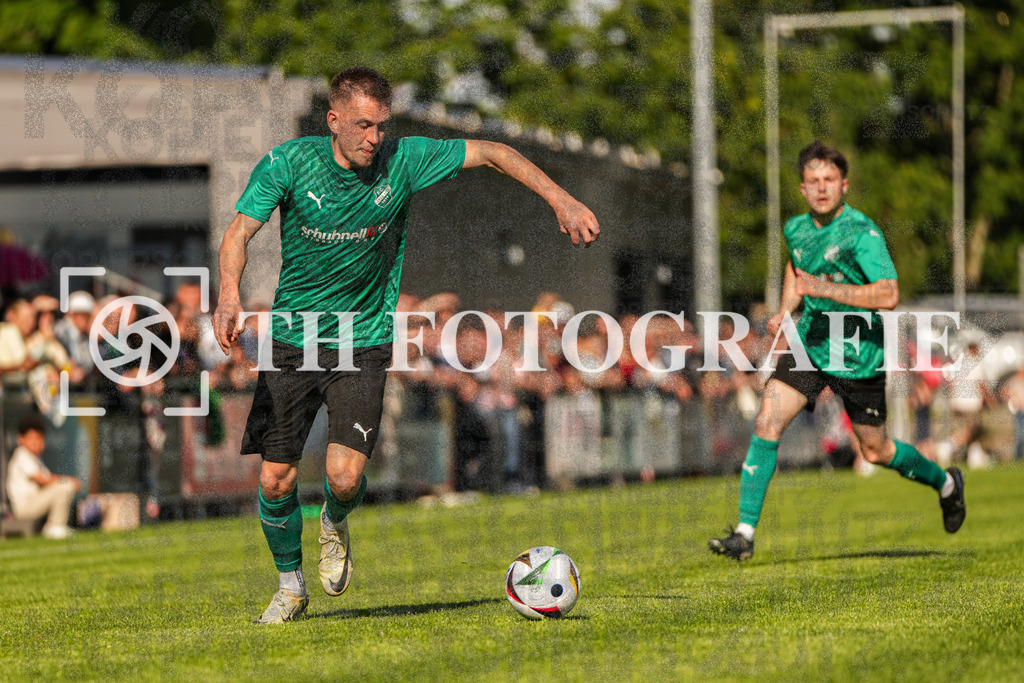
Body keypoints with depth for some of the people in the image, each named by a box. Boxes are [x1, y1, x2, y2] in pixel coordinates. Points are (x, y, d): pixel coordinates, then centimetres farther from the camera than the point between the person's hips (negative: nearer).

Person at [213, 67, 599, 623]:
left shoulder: (400, 161, -9)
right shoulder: (289, 162, -11)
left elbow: (493, 154, -2)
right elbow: (239, 232, -18)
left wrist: (561, 200, -10)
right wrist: (229, 293, -38)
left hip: (363, 343, 0)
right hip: (292, 340, 0)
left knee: (345, 477, -17)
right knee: (276, 481, -2)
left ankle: (334, 523, 20)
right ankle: (290, 586, 24)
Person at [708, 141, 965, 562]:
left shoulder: (862, 232, -17)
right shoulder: (796, 229, 3)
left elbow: (889, 295, -28)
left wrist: (826, 289, -34)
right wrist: (785, 311, 10)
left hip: (858, 356, -5)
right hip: (808, 345, 5)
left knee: (875, 451, 9)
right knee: (767, 423, -14)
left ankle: (945, 483, 39)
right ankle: (745, 534, -13)